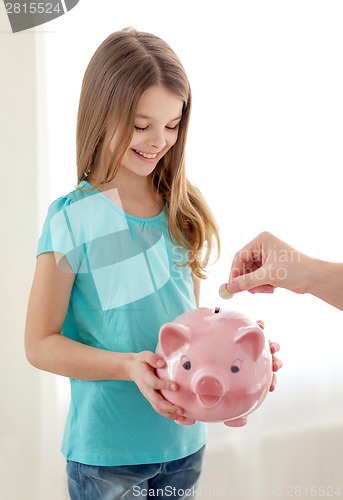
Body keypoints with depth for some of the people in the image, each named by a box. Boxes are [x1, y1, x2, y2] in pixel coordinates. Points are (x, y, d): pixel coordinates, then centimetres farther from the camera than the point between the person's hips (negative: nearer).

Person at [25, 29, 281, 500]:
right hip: (106, 451, -4)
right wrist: (128, 366, -25)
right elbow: (40, 343, -11)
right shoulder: (73, 219, -14)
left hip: (185, 440, 5)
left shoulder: (185, 212, 0)